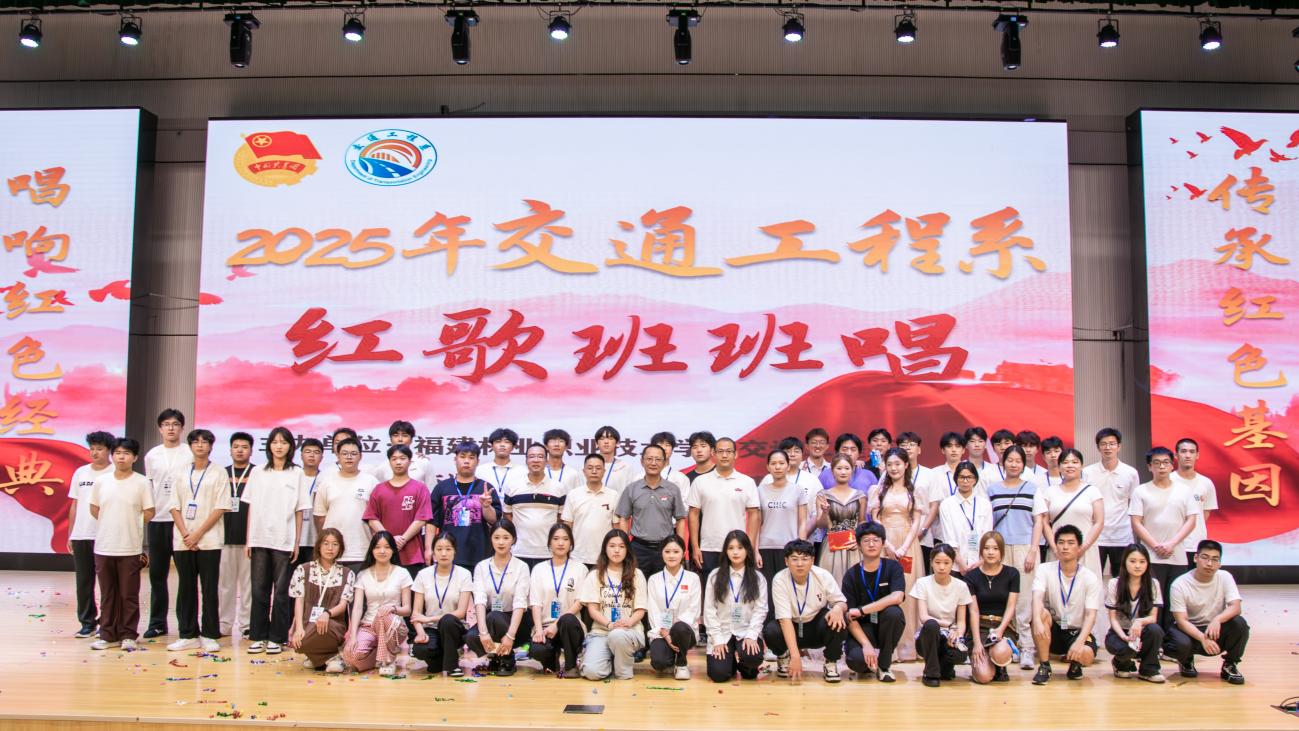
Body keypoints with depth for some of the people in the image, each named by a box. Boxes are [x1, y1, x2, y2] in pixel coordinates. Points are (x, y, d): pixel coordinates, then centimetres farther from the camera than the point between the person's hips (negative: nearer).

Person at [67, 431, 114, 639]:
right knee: (83, 581, 8)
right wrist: (70, 535, 12)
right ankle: (88, 623, 17)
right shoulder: (81, 473, 11)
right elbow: (74, 505, 15)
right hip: (80, 536, 5)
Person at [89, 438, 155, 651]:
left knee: (129, 595, 4)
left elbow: (149, 513, -1)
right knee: (107, 595, 10)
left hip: (131, 549, -2)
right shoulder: (101, 481, 4)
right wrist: (111, 524, 6)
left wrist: (129, 523, 4)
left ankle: (128, 635, 13)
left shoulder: (142, 483, -4)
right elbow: (94, 509, 13)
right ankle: (108, 635, 18)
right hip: (103, 547, 3)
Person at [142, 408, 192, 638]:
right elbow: (148, 488, 17)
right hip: (157, 519, 4)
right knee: (157, 573, 8)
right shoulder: (152, 455, 11)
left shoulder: (190, 454, 0)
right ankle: (157, 622, 16)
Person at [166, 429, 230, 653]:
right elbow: (174, 506, 7)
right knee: (186, 588, 5)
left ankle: (209, 636, 5)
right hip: (182, 541, 3)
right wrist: (185, 534, -7)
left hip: (209, 540, -3)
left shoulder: (218, 473, 2)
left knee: (209, 589, -1)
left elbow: (220, 508, -4)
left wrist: (198, 534, -11)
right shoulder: (181, 474, 12)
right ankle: (188, 635, 12)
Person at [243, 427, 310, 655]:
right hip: (259, 539, 2)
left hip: (284, 540, -2)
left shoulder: (297, 474, 3)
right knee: (259, 589, 4)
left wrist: (297, 542, -2)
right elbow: (251, 509, 9)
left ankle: (277, 638, 7)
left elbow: (299, 512, 2)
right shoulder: (258, 473, 9)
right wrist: (248, 540, 4)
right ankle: (258, 636, 12)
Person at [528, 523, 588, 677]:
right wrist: (539, 629, -16)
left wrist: (556, 625, -15)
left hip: (570, 625, 0)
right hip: (545, 625, 1)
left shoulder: (579, 568, 5)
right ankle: (552, 660, 6)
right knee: (537, 651, -32)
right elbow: (535, 603, 2)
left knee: (567, 620, -37)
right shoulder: (539, 569, 10)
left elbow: (579, 602, -3)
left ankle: (571, 665, -13)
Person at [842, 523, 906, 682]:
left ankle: (884, 664, -10)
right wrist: (866, 644, -26)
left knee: (893, 612, -34)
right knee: (856, 660, -32)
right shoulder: (851, 575, -5)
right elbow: (850, 617, -10)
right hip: (862, 628, -1)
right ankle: (870, 663, 9)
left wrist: (861, 610, -25)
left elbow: (897, 597, -24)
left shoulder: (893, 567, -5)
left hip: (885, 625, 1)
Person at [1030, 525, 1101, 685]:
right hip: (1053, 630, 1)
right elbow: (1037, 598, -23)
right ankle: (1044, 666, -17)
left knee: (1086, 655, -32)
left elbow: (1091, 615, -16)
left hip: (1077, 631, -1)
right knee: (1042, 613, -32)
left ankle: (1074, 662, 7)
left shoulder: (1090, 577, -8)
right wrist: (1037, 621, -45)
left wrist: (1079, 642, -34)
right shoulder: (1044, 570, -7)